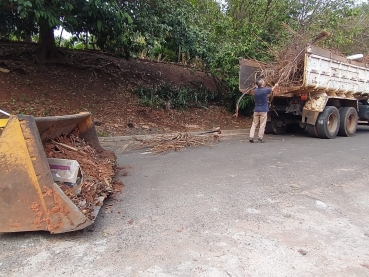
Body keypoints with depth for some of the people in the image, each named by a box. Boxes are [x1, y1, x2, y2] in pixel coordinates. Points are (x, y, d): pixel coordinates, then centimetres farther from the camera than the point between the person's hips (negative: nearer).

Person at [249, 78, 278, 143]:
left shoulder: (255, 91, 3)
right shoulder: (265, 90, -10)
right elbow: (271, 89, 13)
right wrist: (275, 86, 34)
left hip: (256, 110, 4)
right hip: (263, 110, -4)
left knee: (254, 124, 7)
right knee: (262, 125, 2)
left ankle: (251, 137, -2)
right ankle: (260, 138, 4)